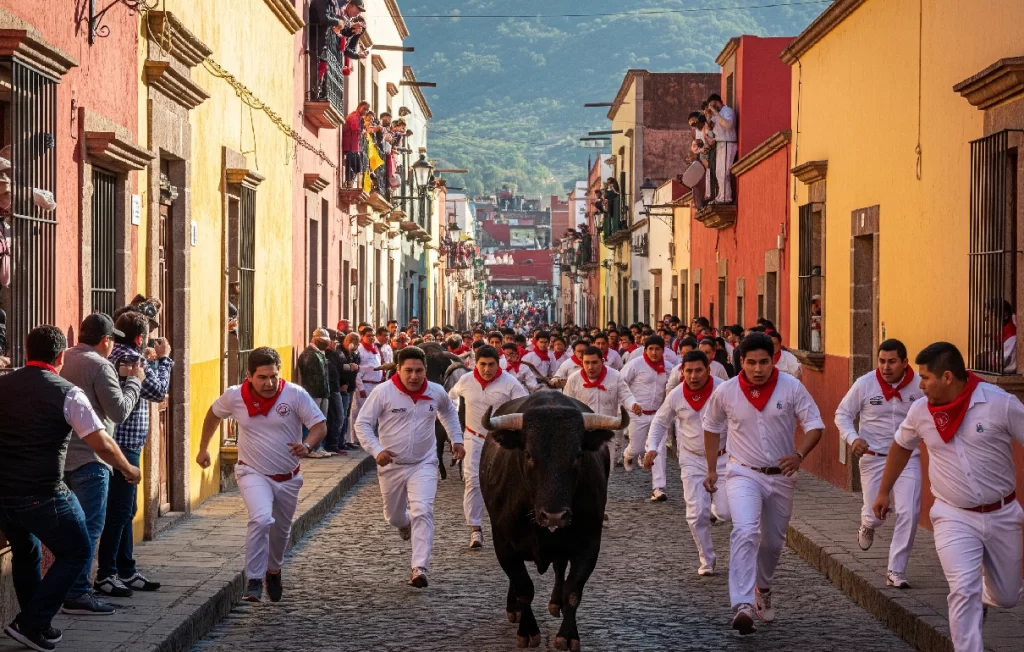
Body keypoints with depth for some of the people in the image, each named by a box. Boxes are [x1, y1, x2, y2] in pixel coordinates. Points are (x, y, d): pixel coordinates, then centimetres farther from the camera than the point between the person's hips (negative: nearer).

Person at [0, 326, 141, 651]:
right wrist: (130, 470, 6)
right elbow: (102, 444, -11)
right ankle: (31, 623, 5)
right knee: (77, 553, 13)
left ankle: (34, 624, 34)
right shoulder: (68, 394, -9)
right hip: (42, 496, -5)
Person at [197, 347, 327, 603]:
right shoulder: (235, 396, -11)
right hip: (253, 473, -2)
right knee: (261, 519, -28)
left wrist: (307, 446, -35)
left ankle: (274, 572, 48)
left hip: (288, 477, 2)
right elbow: (213, 414, 9)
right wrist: (203, 448, 15)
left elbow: (320, 425, -14)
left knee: (281, 530, 19)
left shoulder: (295, 394, -16)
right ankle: (254, 581, -19)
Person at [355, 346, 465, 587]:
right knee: (394, 517, 16)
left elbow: (449, 412, 21)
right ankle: (406, 523, 55)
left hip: (424, 464, 0)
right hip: (391, 465, 0)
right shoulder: (383, 392, -14)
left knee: (422, 513, -18)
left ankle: (419, 569, -19)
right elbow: (362, 423, -10)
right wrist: (376, 450, -24)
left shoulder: (436, 392, -4)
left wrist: (456, 440, 14)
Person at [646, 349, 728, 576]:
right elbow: (660, 422, 10)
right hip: (692, 460, 1)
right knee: (696, 515, -4)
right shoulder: (676, 396, -6)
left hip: (722, 457, -1)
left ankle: (714, 509, 29)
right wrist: (652, 448, -4)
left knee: (725, 511, -10)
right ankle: (707, 560, 15)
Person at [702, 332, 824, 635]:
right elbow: (712, 427, 8)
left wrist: (799, 454, -27)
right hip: (744, 474, -2)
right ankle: (743, 606, -32)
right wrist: (711, 469, 6)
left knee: (773, 541, 16)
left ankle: (763, 589, 46)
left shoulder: (792, 387, -12)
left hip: (781, 476, 2)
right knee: (745, 532, -25)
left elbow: (814, 425, -9)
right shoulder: (725, 392, -9)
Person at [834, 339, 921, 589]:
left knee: (909, 514, -9)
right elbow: (842, 414, 1)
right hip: (874, 457, 0)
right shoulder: (865, 384, -9)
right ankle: (867, 526, 42)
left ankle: (896, 570, 4)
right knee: (875, 514, 1)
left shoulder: (919, 386, -7)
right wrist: (852, 438, -16)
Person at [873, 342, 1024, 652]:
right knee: (963, 591, -16)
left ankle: (981, 598, 49)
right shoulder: (920, 410, -6)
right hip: (954, 517, 0)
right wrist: (884, 491, 21)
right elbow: (901, 447, 13)